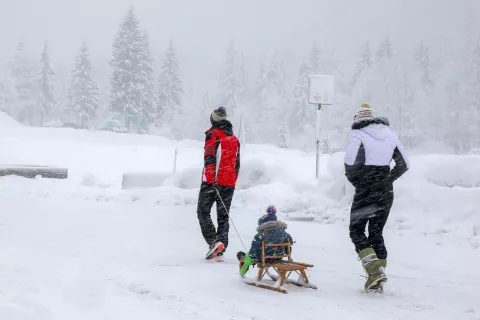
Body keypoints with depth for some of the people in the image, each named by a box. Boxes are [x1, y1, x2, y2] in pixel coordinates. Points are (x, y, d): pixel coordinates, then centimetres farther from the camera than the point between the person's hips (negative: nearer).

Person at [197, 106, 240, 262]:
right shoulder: (234, 139, 16)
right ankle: (220, 251, 5)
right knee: (223, 216, 8)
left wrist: (210, 180, -19)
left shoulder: (213, 134, -4)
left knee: (203, 212, 4)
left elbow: (210, 158, -16)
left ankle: (214, 242, -13)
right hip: (229, 184, 6)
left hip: (211, 181, -6)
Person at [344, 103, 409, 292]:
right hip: (386, 193, 6)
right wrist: (387, 180, 14)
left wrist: (357, 182, -2)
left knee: (356, 231, 7)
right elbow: (404, 165, 13)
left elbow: (350, 165, -20)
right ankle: (377, 282, 13)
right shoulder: (390, 134, 9)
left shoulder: (358, 135, -9)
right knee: (376, 233, 14)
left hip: (366, 192, -6)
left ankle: (375, 271, -12)